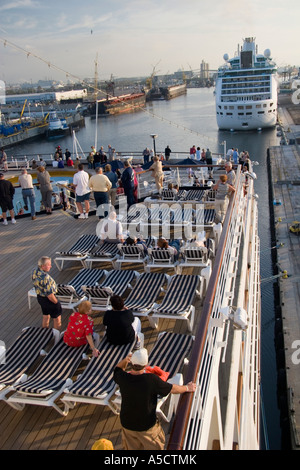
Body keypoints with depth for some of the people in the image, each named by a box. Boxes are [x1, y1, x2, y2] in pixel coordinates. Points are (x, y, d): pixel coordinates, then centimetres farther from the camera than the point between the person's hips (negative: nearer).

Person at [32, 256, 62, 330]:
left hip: (39, 297, 8)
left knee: (46, 316, 28)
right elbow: (49, 295, -31)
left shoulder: (34, 271, -11)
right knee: (57, 317, 15)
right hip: (48, 299, -8)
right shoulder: (45, 277, -37)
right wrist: (56, 302, -15)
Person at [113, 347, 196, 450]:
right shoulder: (152, 380, -30)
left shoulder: (123, 378, -22)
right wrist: (187, 388, 5)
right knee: (155, 446, 25)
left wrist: (125, 360, -16)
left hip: (127, 424, 3)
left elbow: (118, 369, 5)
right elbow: (172, 389, -13)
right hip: (146, 426, -3)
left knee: (131, 447, 27)